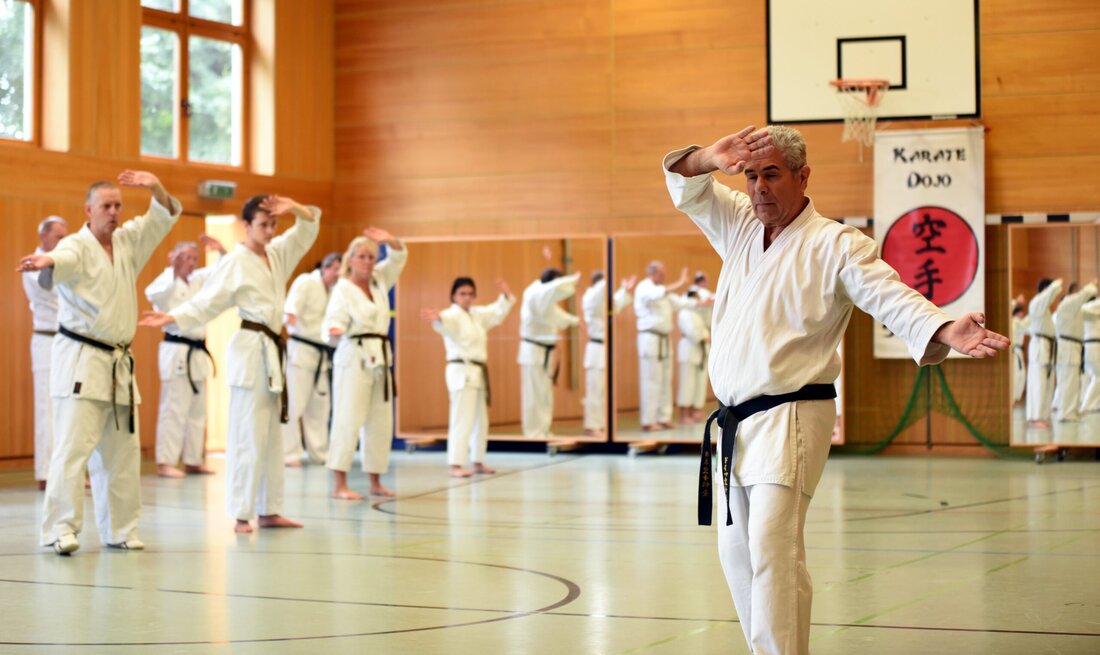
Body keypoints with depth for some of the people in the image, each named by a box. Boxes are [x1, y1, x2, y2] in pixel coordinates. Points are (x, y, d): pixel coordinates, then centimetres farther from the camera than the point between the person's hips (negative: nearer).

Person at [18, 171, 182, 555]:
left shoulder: (129, 242, 11)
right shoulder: (76, 246, -8)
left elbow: (164, 216, 8)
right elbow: (64, 260, -30)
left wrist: (156, 188, -13)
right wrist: (47, 261, -55)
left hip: (119, 364, 6)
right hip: (79, 361, -6)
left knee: (123, 454, 8)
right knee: (73, 447, -15)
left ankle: (119, 530, 16)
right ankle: (60, 530, -14)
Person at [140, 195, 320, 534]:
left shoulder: (278, 254, 11)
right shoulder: (235, 262, -8)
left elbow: (309, 226, 12)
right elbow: (206, 302, -10)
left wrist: (294, 208, -9)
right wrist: (172, 317, -23)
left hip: (272, 352, 8)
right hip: (250, 352, -8)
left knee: (272, 436, 11)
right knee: (248, 437, -9)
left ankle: (268, 511, 18)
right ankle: (241, 515, -4)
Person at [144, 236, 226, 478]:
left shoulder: (197, 280, 14)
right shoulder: (166, 281, -10)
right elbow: (153, 294, -31)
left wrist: (221, 251, -1)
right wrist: (175, 274, -43)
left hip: (197, 353, 8)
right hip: (176, 351, -8)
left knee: (197, 411, 12)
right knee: (173, 409, -11)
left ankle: (193, 461, 19)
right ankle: (165, 463, -9)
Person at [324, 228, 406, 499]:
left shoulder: (379, 281, 12)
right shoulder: (343, 289, -8)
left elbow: (399, 257, 9)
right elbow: (334, 322, -16)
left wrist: (390, 241, -12)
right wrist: (333, 331, -39)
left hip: (380, 359, 7)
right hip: (354, 358, -7)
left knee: (380, 423, 9)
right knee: (348, 420, -12)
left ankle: (375, 482, 17)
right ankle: (339, 485, -11)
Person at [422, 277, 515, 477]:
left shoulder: (478, 315, 14)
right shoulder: (453, 315, -12)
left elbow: (498, 312, 22)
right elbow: (446, 322, -33)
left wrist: (506, 295, 3)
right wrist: (437, 318, -57)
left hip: (478, 373, 9)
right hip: (461, 372, -9)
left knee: (480, 421, 15)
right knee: (462, 420, -14)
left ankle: (478, 462, 25)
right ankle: (455, 465, -13)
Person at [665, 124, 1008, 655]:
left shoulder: (836, 245, -6)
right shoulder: (739, 225, 13)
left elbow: (892, 298, -15)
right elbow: (685, 183, 9)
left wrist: (947, 331, -35)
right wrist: (712, 159, -15)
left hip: (790, 420, -7)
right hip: (734, 422, 7)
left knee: (772, 545, -19)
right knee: (736, 550, 12)